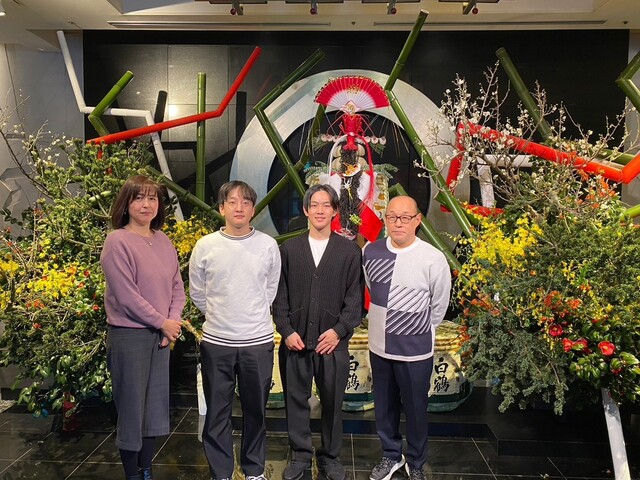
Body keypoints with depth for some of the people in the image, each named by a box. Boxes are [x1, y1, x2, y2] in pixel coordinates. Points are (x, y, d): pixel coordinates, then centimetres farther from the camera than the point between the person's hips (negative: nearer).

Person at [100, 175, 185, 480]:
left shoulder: (163, 240, 6)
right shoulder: (118, 241, -12)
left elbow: (177, 286, 8)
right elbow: (126, 296, -17)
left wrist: (173, 322, -6)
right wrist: (163, 323, -11)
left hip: (162, 335, 6)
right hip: (129, 335, -6)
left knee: (155, 404, 15)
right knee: (132, 406, 6)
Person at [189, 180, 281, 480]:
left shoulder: (268, 245, -2)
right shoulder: (205, 246, -3)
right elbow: (197, 292, 8)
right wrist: (219, 318, 11)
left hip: (258, 341, 0)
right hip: (216, 342, 0)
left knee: (256, 410, 14)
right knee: (217, 412, 11)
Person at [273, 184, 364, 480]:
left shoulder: (350, 251, 1)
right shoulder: (289, 249, 6)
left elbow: (355, 297, 0)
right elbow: (279, 295, 5)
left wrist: (339, 330, -10)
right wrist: (286, 331, -4)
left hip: (333, 341, -1)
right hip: (295, 340, 1)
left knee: (332, 402, 10)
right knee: (296, 400, 10)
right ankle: (300, 455, 29)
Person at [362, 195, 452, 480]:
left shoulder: (433, 259, -17)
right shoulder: (370, 252, -5)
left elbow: (439, 306, -2)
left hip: (415, 350, -3)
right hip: (379, 345, 4)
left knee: (415, 409, 13)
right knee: (384, 407, 18)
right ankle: (391, 456, 42)